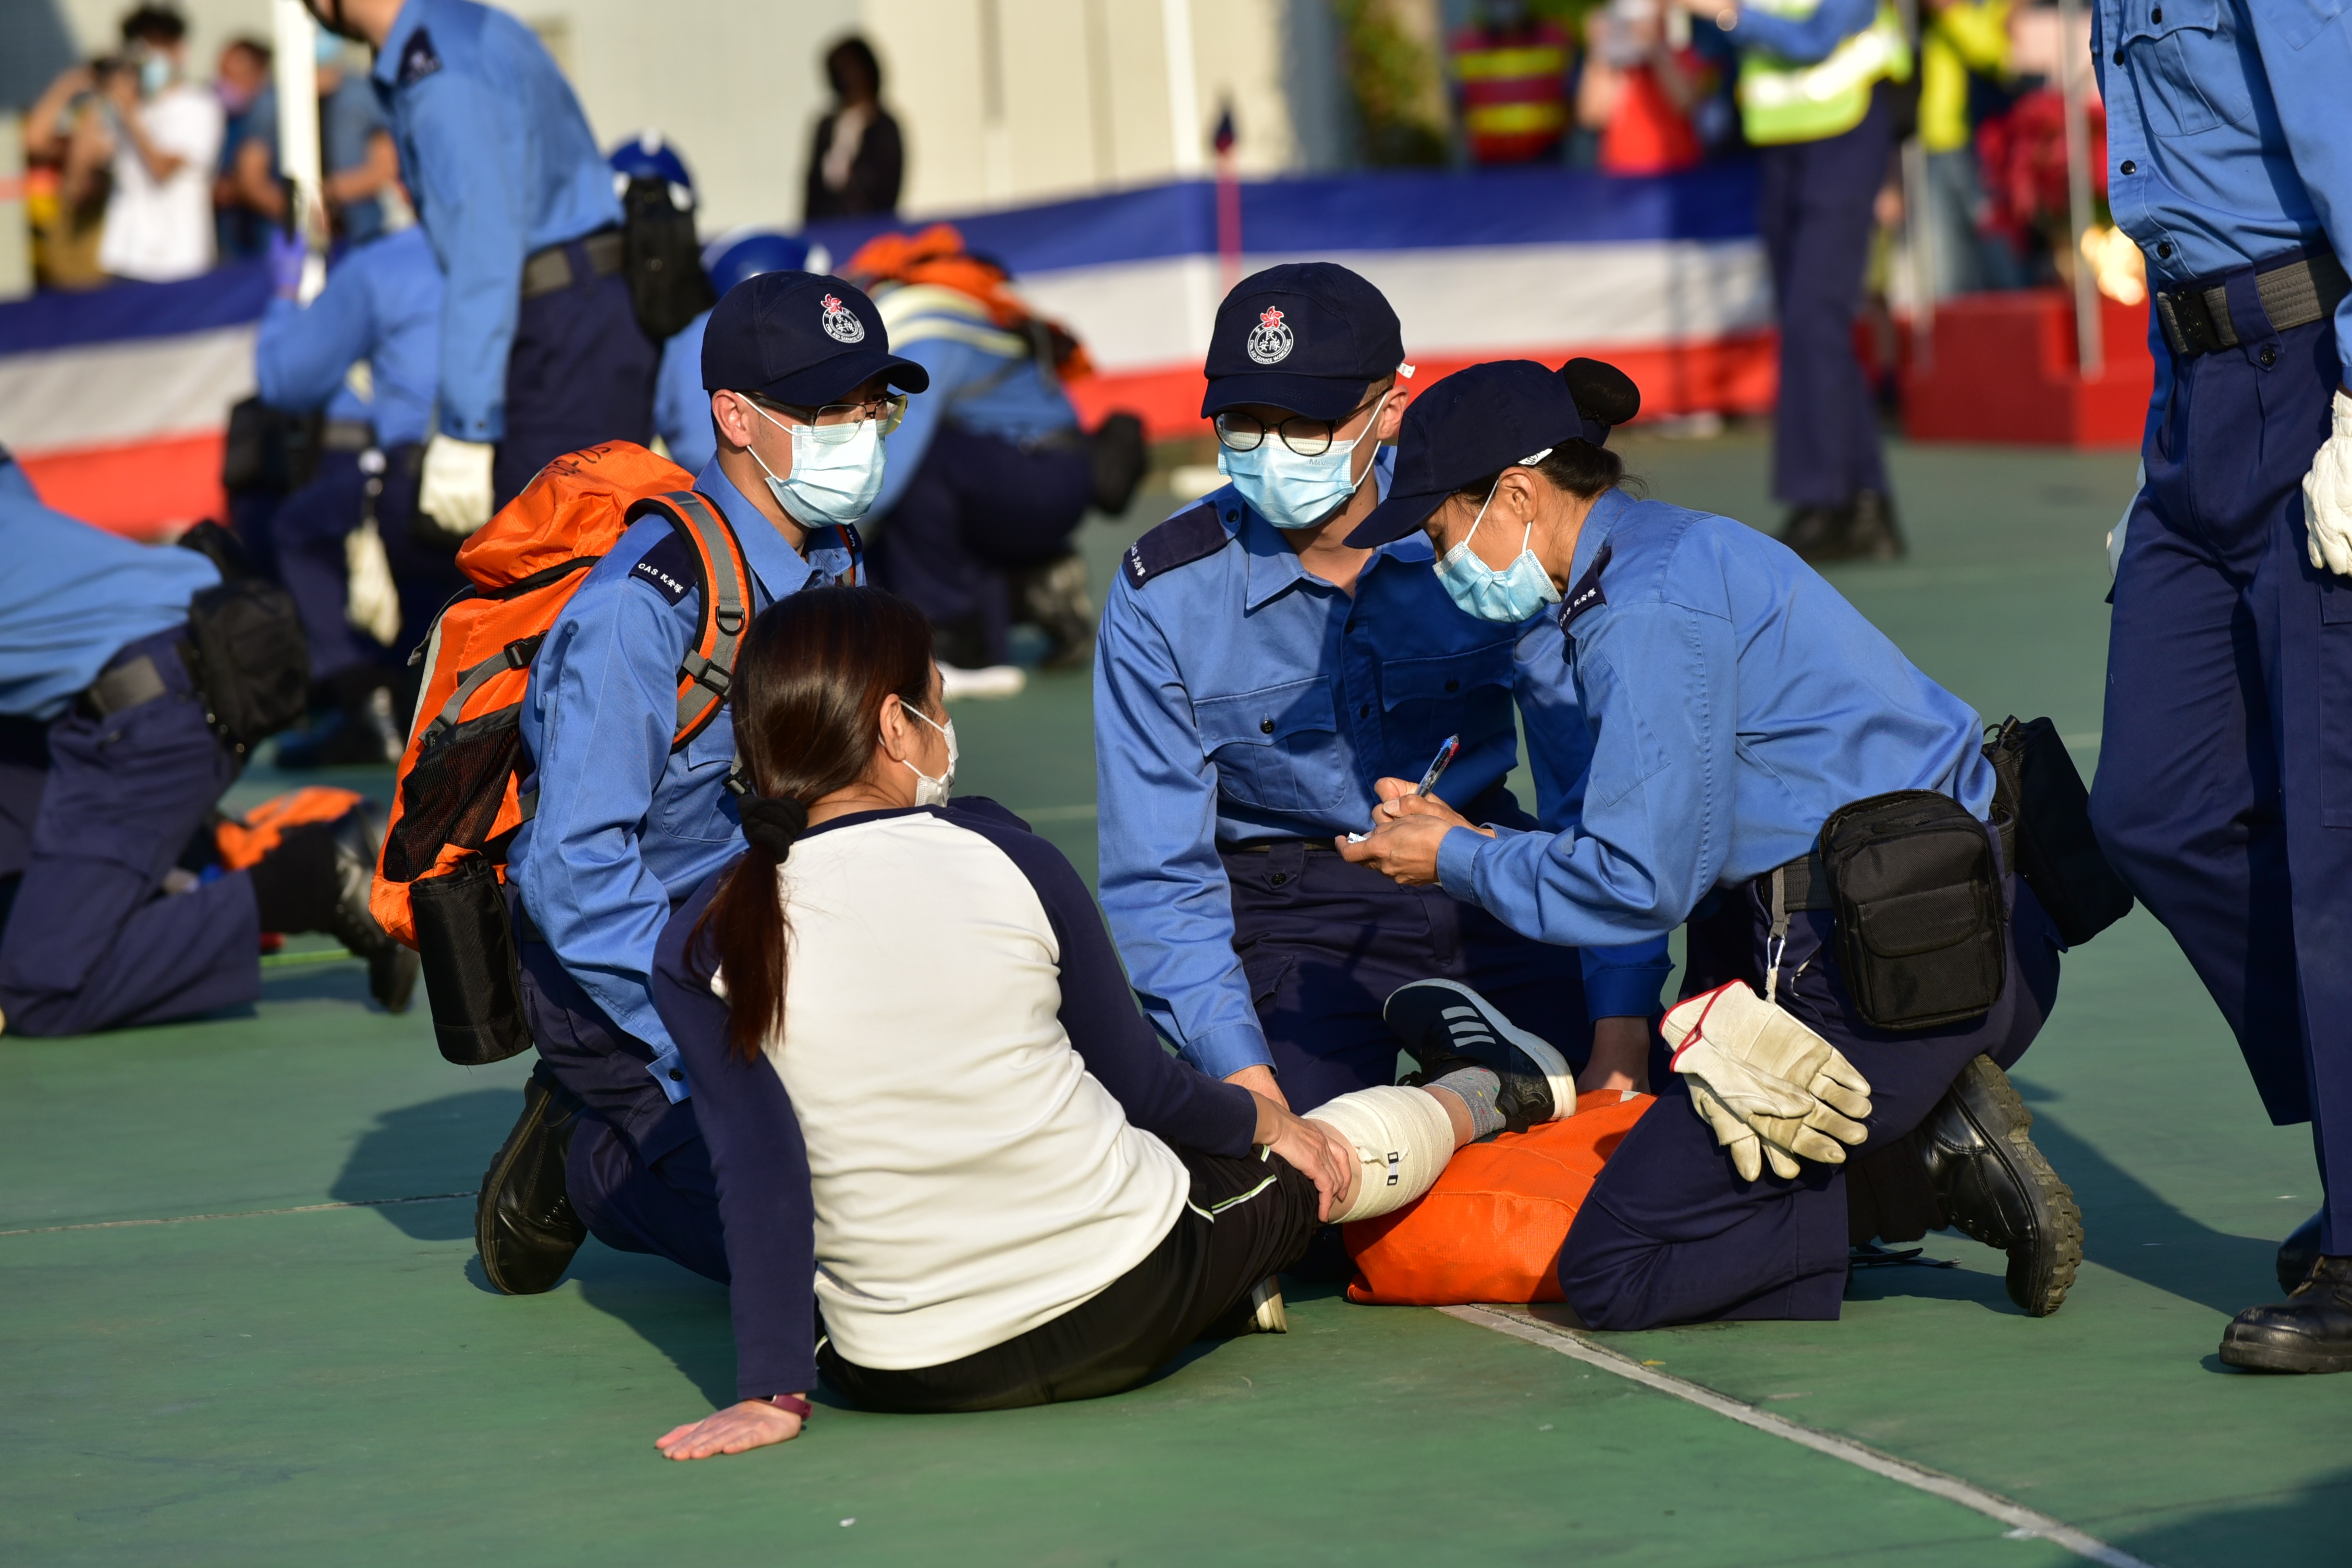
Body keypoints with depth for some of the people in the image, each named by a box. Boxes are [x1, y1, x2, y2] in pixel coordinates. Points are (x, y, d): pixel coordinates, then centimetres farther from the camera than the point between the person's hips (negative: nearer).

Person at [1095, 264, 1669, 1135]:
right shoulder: (1164, 597, -12)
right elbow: (1159, 876, -10)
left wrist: (1622, 1041, -20)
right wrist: (1255, 1097, -23)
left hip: (1483, 892, 2)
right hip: (1295, 919, -2)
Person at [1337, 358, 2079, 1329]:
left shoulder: (1651, 608, -13)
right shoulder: (1688, 550, 18)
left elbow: (1639, 883, -13)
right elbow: (1674, 839, 21)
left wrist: (1459, 863, 2)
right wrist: (1471, 839, 19)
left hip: (1888, 978, -10)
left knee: (1612, 1274, -8)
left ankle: (1932, 1162, -10)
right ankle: (1934, 1136, 6)